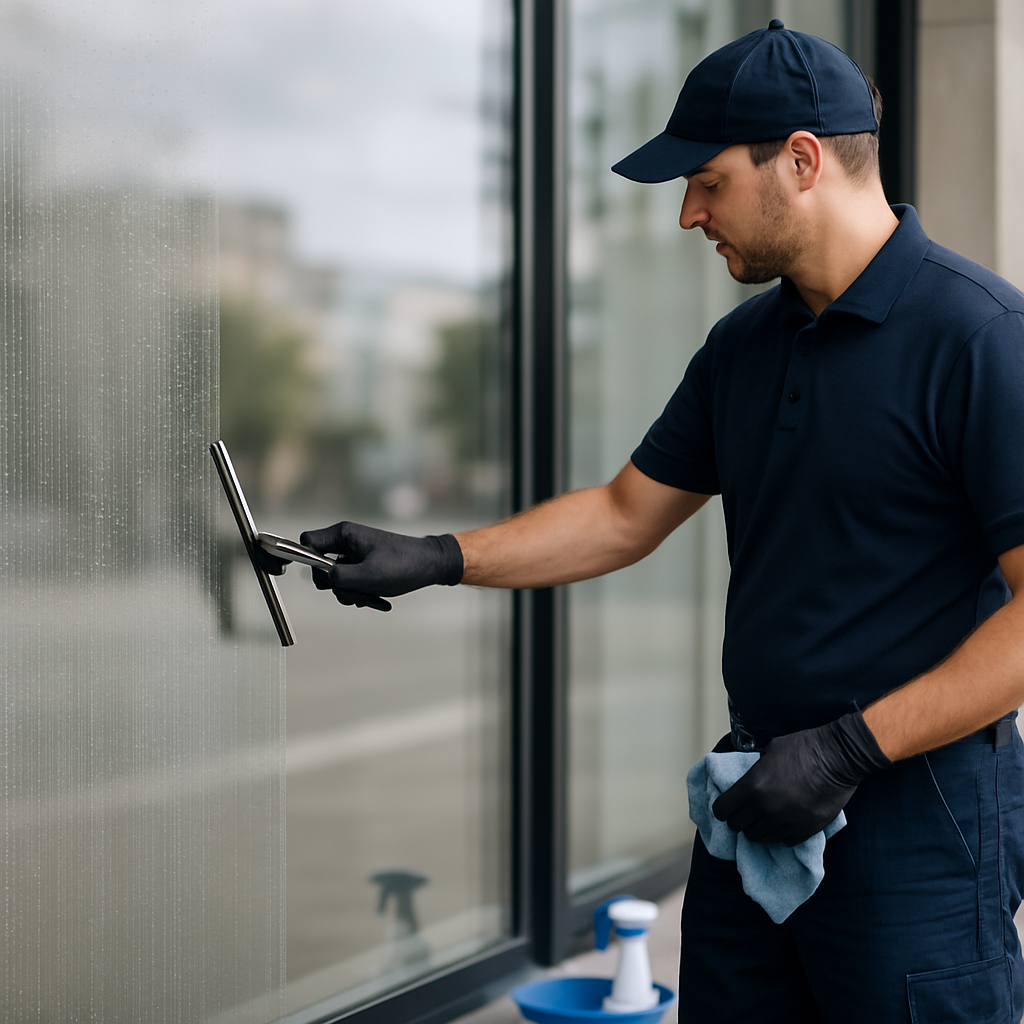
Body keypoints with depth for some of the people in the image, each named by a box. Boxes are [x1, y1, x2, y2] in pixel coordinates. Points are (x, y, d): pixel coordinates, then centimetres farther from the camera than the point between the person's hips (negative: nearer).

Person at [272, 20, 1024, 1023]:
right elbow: (625, 515, 18)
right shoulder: (747, 341, 10)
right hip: (757, 803, 8)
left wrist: (851, 748, -20)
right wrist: (435, 558, 10)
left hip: (917, 811, -7)